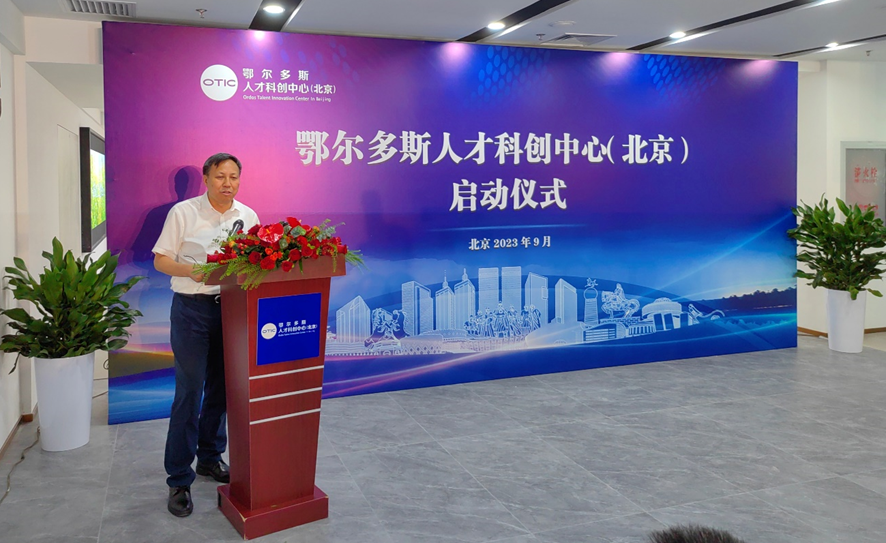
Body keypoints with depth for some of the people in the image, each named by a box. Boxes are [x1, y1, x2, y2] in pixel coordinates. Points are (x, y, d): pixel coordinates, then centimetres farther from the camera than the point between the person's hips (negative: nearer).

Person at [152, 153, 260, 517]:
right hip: (192, 309, -4)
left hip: (232, 307, 4)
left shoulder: (248, 216, 7)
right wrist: (191, 270, -20)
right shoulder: (183, 213, -3)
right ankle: (179, 480, 6)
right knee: (189, 393, -4)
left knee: (221, 389, 12)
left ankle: (210, 458, 31)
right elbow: (160, 260, -2)